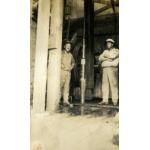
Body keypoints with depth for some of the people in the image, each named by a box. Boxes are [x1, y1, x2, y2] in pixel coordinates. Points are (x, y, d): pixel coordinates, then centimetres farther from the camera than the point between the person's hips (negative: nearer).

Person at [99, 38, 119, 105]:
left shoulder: (116, 51, 8)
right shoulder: (105, 51, 23)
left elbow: (113, 56, -13)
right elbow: (100, 58, 8)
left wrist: (105, 56, 2)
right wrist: (108, 58, -8)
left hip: (112, 68, -5)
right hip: (105, 69, 5)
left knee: (113, 84, -9)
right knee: (105, 84, -1)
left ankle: (115, 100, -6)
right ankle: (105, 100, 0)